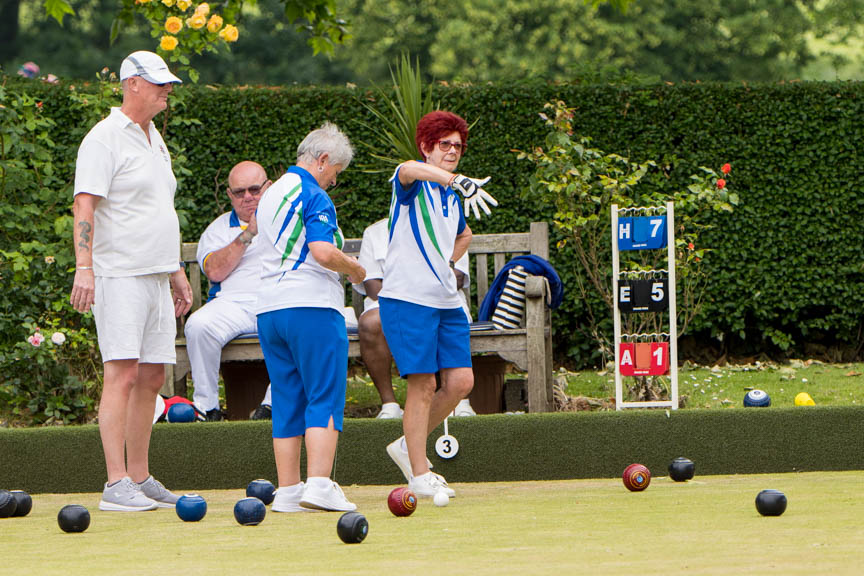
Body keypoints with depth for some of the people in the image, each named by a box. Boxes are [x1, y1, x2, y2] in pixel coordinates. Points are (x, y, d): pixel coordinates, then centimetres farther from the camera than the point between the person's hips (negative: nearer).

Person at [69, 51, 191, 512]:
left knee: (151, 377, 8)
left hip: (156, 278, 9)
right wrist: (83, 267, -27)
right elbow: (84, 205, -16)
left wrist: (177, 273, 24)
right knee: (123, 374, -14)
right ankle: (116, 483, -17)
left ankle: (140, 478, 13)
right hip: (119, 278, -9)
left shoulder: (154, 139, 19)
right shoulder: (104, 139, -8)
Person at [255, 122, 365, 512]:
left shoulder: (270, 195, 19)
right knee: (324, 397, -6)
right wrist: (355, 269, -3)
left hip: (269, 310, 8)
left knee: (287, 401, 9)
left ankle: (287, 490, 5)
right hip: (311, 305, -8)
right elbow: (323, 252, -21)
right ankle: (319, 484, -16)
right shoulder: (313, 196, -9)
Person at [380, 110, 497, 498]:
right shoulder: (410, 183, -6)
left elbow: (463, 235, 38)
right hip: (407, 300, -7)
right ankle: (419, 475, 0)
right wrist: (459, 182, -51)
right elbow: (411, 170, -34)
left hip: (446, 302, 7)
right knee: (423, 385, -9)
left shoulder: (452, 197, 16)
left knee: (461, 381, 1)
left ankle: (410, 446, 20)